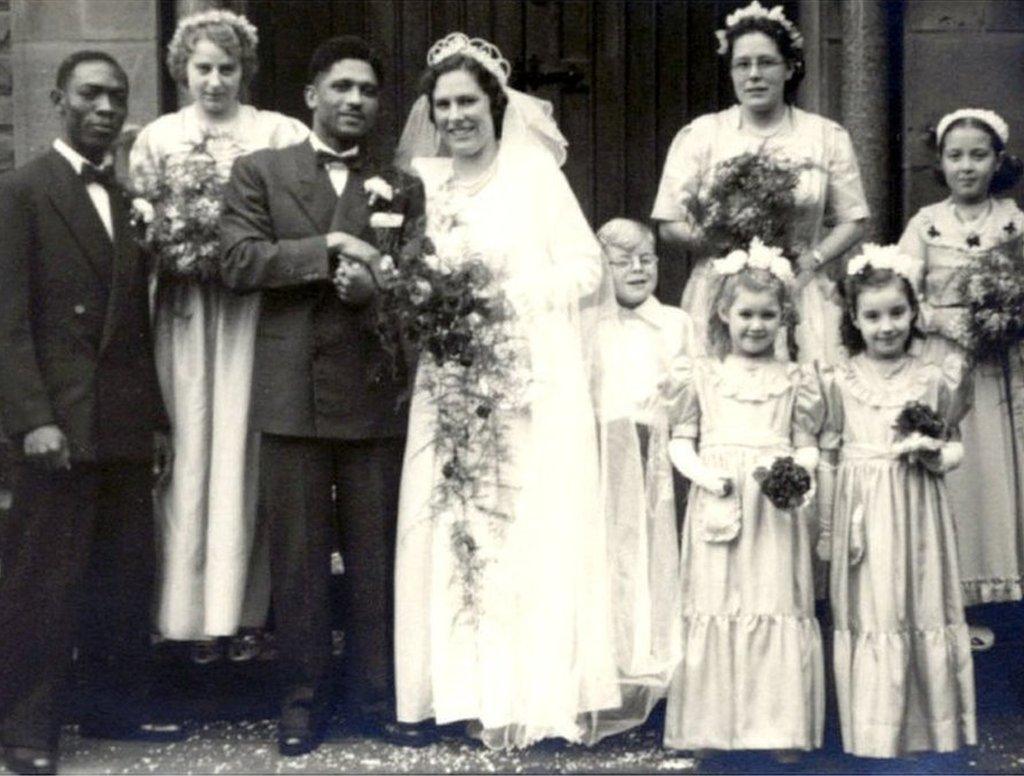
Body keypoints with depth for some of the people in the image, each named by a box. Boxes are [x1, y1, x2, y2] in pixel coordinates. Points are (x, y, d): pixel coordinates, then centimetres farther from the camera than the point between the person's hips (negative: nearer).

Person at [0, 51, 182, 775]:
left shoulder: (134, 199, 15)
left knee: (127, 575, 9)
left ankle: (116, 706, 22)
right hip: (60, 420, -5)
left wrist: (158, 416, 11)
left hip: (128, 423, 5)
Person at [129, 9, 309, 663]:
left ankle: (248, 607, 9)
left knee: (244, 453, 0)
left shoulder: (279, 134, 2)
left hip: (255, 311, -2)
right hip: (184, 311, 2)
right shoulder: (156, 138, 11)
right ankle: (195, 608, 9)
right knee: (191, 453, 2)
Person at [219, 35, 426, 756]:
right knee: (297, 556, 5)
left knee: (376, 556, 7)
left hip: (377, 393, 1)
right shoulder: (259, 172, 8)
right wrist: (328, 248, -12)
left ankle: (377, 695, 20)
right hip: (294, 392, -1)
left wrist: (372, 284, -16)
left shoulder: (404, 188, 12)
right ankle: (303, 697, 17)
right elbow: (238, 261, -5)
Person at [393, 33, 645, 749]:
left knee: (534, 535, -5)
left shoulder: (534, 173, -1)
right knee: (458, 534, 2)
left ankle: (537, 694, 2)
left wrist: (507, 290, -15)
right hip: (453, 388, 5)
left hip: (535, 388, -5)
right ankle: (479, 690, 11)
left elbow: (586, 270, -6)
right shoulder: (428, 184, 13)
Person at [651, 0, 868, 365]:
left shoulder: (827, 136, 9)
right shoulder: (700, 135, 6)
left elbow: (853, 219, 12)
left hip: (800, 295, 1)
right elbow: (669, 225, 2)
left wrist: (813, 259, -6)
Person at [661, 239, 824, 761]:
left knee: (779, 603, 0)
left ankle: (780, 726, 9)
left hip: (777, 508, 0)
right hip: (716, 501, 0)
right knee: (714, 607, 1)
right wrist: (703, 473, -11)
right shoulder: (700, 375, 8)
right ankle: (710, 724, 11)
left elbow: (807, 444, 8)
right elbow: (681, 441, 7)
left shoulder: (795, 380, 9)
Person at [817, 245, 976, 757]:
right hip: (861, 514, -1)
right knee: (867, 615, 3)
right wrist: (825, 528, 4)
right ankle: (873, 730, 14)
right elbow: (827, 457, 4)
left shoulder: (932, 380, 2)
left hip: (916, 513, 1)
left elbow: (952, 447, 11)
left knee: (922, 610, 5)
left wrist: (936, 455, -12)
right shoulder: (838, 382, 0)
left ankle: (925, 725, 21)